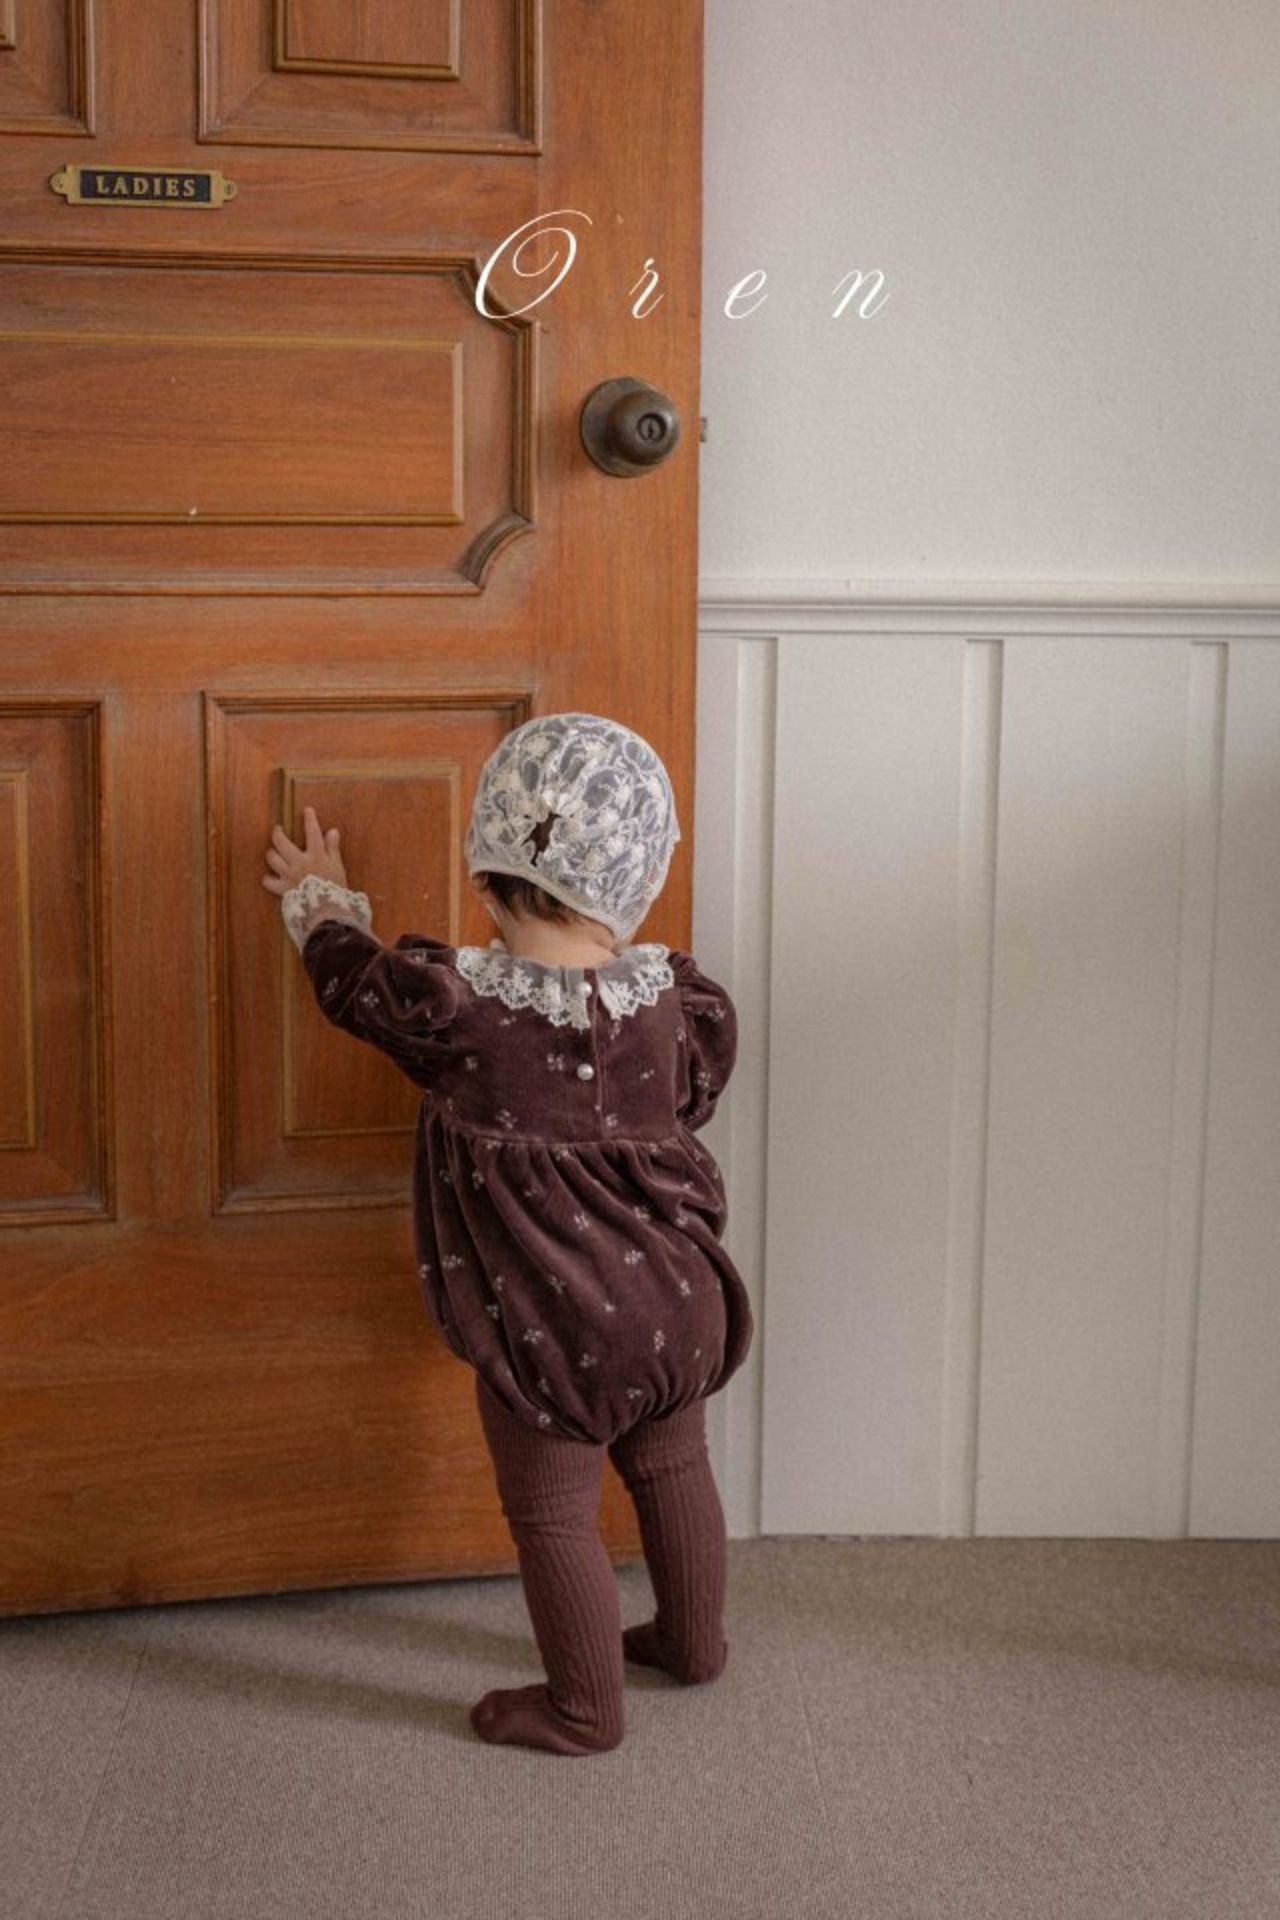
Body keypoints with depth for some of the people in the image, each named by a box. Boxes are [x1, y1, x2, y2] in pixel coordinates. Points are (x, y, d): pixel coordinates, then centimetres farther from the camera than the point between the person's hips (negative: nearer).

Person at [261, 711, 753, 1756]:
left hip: (548, 1331, -5)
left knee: (553, 1515, 14)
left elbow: (353, 975, 1)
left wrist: (321, 894, 21)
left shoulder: (452, 1003, -20)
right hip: (676, 1301, 5)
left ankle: (586, 1705, 29)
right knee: (674, 1470, 25)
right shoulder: (677, 994, -10)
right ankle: (694, 1640, 45)